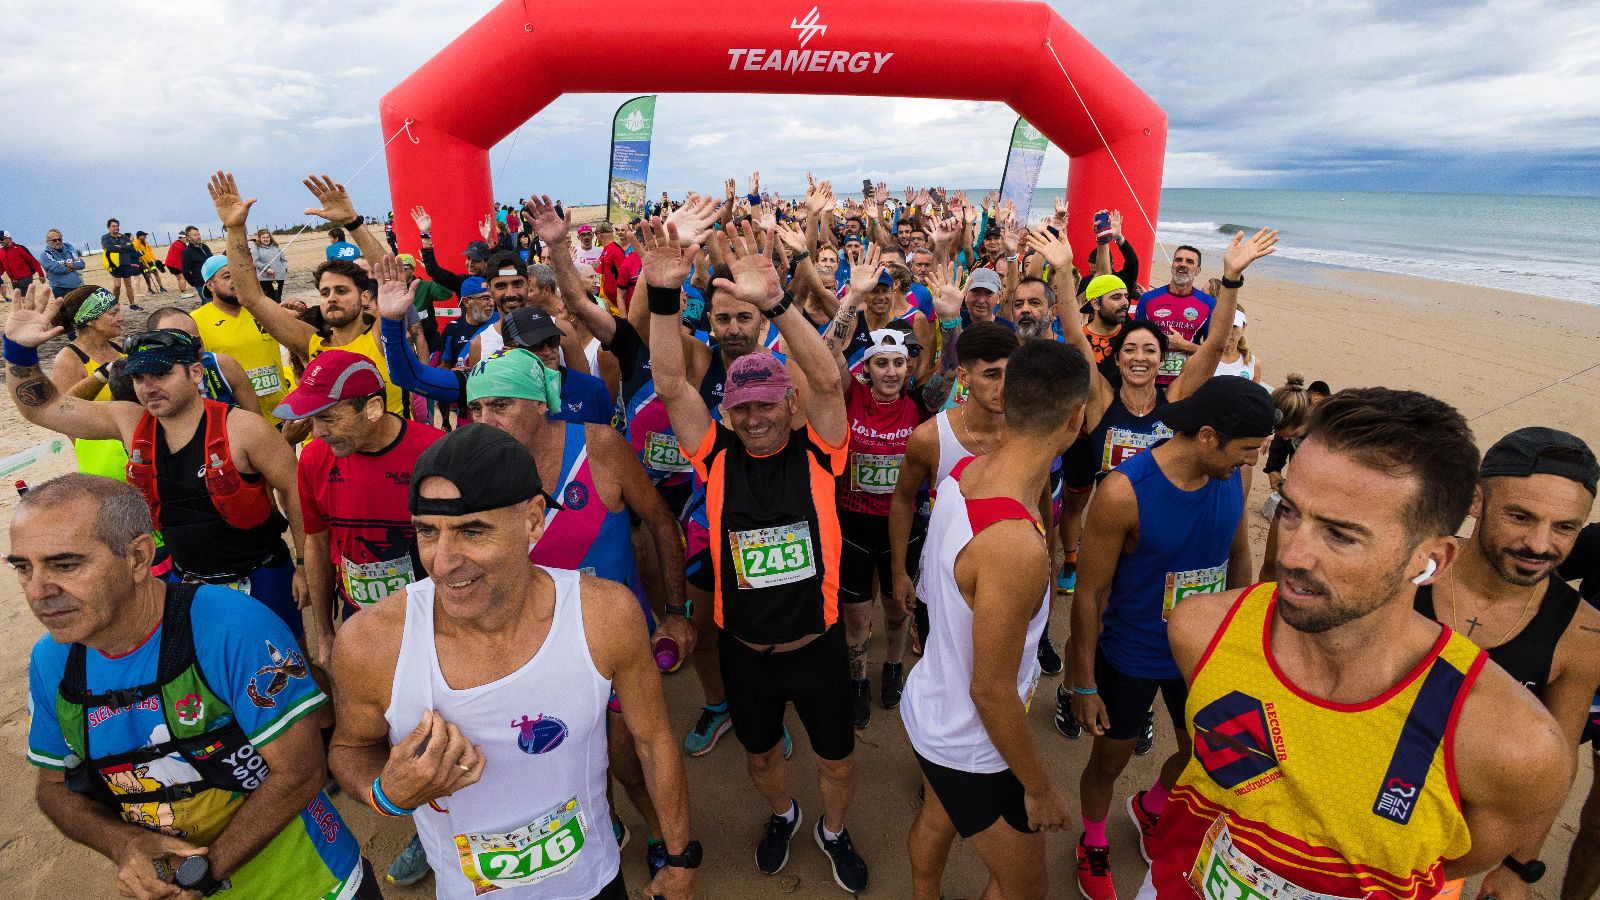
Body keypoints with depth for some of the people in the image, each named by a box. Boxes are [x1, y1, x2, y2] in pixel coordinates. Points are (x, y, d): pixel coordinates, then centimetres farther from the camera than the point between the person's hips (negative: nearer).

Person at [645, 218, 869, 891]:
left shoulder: (815, 453, -12)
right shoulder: (718, 458, -9)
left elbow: (827, 381, -28)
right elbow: (670, 386, -18)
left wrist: (774, 303, -41)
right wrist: (664, 298, -30)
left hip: (817, 646, -1)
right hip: (744, 652, 2)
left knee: (838, 760, 20)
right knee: (760, 757, 26)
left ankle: (833, 831, 53)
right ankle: (783, 815, 59)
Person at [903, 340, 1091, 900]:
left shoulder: (965, 469, -13)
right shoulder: (1016, 545, -38)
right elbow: (992, 692, -26)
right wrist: (1039, 788, -12)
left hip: (927, 707, 8)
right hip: (971, 752, -8)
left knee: (935, 820, 33)